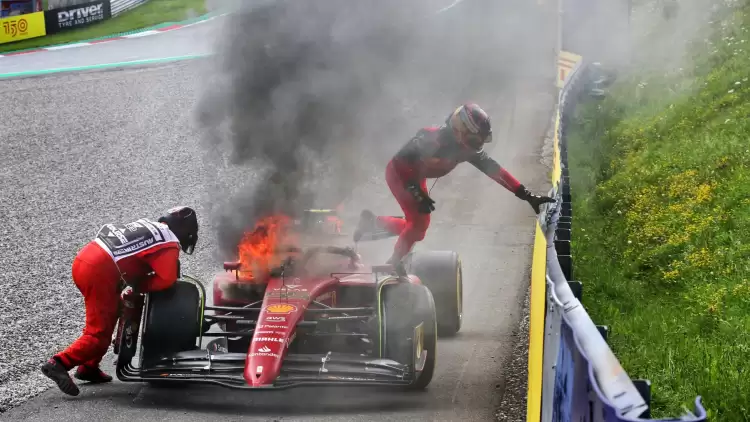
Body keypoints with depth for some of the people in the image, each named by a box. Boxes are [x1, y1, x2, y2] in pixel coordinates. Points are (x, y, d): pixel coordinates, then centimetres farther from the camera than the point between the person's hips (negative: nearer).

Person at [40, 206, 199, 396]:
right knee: (99, 334, -3)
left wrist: (134, 282, 19)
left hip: (82, 259, 8)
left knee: (108, 316, 24)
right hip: (98, 271, -8)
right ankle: (59, 364, -15)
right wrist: (138, 287, 4)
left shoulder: (146, 224, 24)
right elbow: (167, 279, -7)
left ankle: (88, 367, 25)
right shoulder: (170, 243, 3)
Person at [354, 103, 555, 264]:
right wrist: (417, 194, -33)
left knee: (417, 225, 9)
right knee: (419, 222, -16)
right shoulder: (434, 139, -35)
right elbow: (401, 159, -31)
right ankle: (393, 266, -2)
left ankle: (371, 222, 27)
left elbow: (493, 169, -11)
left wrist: (526, 195, -15)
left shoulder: (468, 147, -13)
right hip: (399, 172, -8)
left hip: (416, 177, 8)